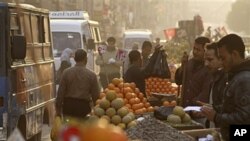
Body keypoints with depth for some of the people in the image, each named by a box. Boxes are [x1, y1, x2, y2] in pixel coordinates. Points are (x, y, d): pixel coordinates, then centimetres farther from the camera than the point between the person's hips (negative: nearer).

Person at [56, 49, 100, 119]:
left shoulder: (66, 72, -3)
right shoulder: (91, 75, -5)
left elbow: (60, 92, -1)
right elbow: (95, 95, -2)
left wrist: (58, 108, 7)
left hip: (68, 106, 1)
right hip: (83, 106, -1)